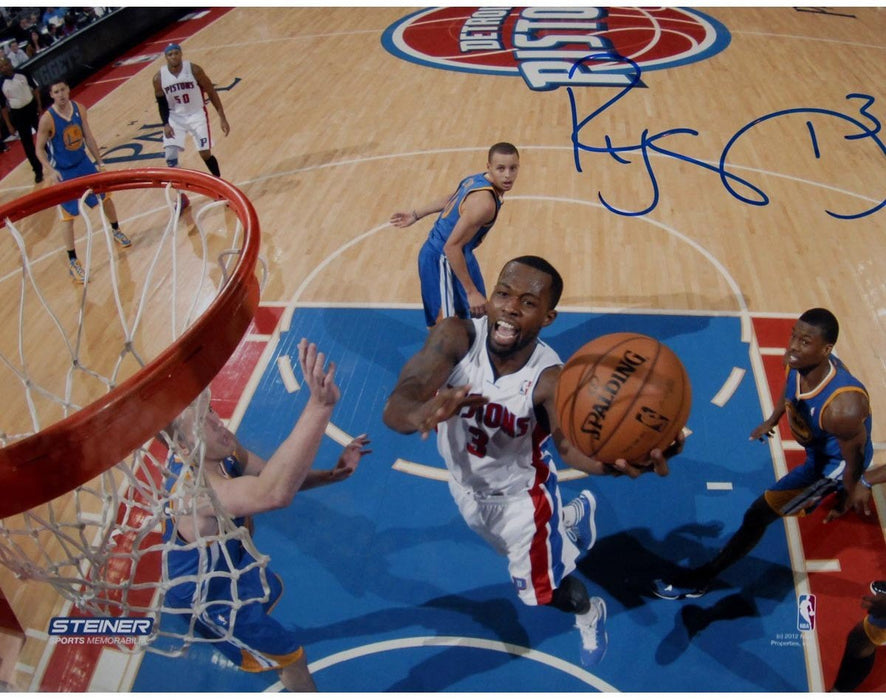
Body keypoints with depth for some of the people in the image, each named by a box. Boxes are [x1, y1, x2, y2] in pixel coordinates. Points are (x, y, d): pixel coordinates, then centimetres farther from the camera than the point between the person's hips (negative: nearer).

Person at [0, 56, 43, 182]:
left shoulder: (22, 73, -7)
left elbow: (35, 89, 6)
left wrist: (39, 106, 1)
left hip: (32, 108, 1)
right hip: (17, 114, -1)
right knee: (27, 144, 5)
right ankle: (38, 171, 17)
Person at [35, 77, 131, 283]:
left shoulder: (79, 109, -6)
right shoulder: (47, 119, -21)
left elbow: (88, 137, 5)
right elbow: (39, 150, -15)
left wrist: (99, 162, 6)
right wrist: (50, 171, -30)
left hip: (84, 164, 5)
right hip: (63, 172, -5)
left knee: (105, 197, 18)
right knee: (68, 216, -1)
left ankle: (116, 232, 46)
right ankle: (72, 262, 8)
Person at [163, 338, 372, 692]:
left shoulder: (221, 448, -18)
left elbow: (273, 477, -4)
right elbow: (274, 493, -65)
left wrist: (332, 474, -22)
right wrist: (320, 404, -74)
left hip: (227, 565, 9)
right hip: (204, 596, -8)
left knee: (271, 591, 38)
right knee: (291, 657, 9)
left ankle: (237, 645, 70)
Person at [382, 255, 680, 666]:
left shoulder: (549, 378, -35)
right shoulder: (456, 336, -31)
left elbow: (569, 443, -53)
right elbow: (394, 408, -42)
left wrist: (614, 460, -76)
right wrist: (420, 412, -67)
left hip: (520, 494, -4)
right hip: (466, 488, 4)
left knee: (543, 590, 13)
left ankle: (589, 615, 49)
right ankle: (572, 517, 61)